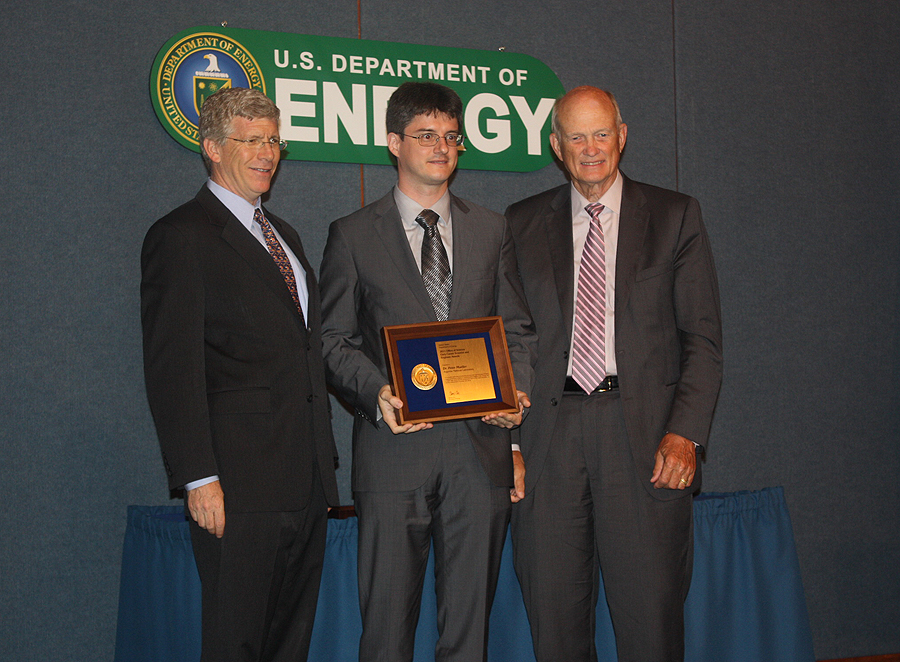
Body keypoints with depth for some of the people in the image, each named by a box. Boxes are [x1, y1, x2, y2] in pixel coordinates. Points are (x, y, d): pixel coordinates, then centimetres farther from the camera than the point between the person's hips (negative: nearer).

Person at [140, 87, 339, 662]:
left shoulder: (284, 235, 19)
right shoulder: (181, 237, -6)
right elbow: (172, 369, -12)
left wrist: (324, 465, 16)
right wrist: (199, 479, -18)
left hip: (308, 482, 8)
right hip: (240, 485, -7)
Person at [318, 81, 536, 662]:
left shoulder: (492, 231, 15)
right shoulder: (353, 235, 7)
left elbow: (518, 330, 16)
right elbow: (335, 340, 5)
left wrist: (514, 393, -3)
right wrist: (377, 391, -14)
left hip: (479, 445, 2)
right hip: (395, 445, -2)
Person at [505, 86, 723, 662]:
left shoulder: (675, 216, 8)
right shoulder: (522, 224, 13)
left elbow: (703, 339, 4)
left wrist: (685, 434, -9)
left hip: (646, 437, -2)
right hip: (549, 436, 2)